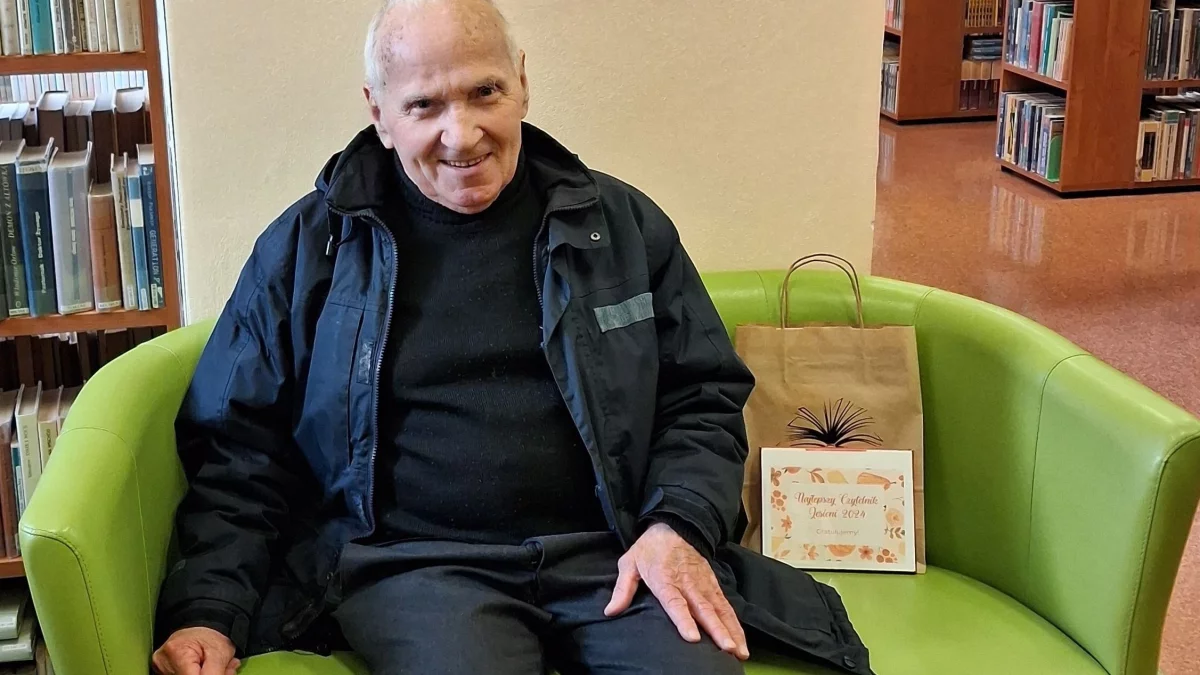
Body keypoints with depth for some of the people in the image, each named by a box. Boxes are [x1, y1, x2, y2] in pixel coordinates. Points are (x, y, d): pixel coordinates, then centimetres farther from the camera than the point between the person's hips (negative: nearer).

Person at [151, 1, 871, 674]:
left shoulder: (622, 224, 11)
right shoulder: (307, 247, 7)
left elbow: (704, 395, 13)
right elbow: (239, 444, 8)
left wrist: (678, 527, -5)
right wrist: (210, 612, -5)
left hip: (610, 550, 2)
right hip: (410, 558, -1)